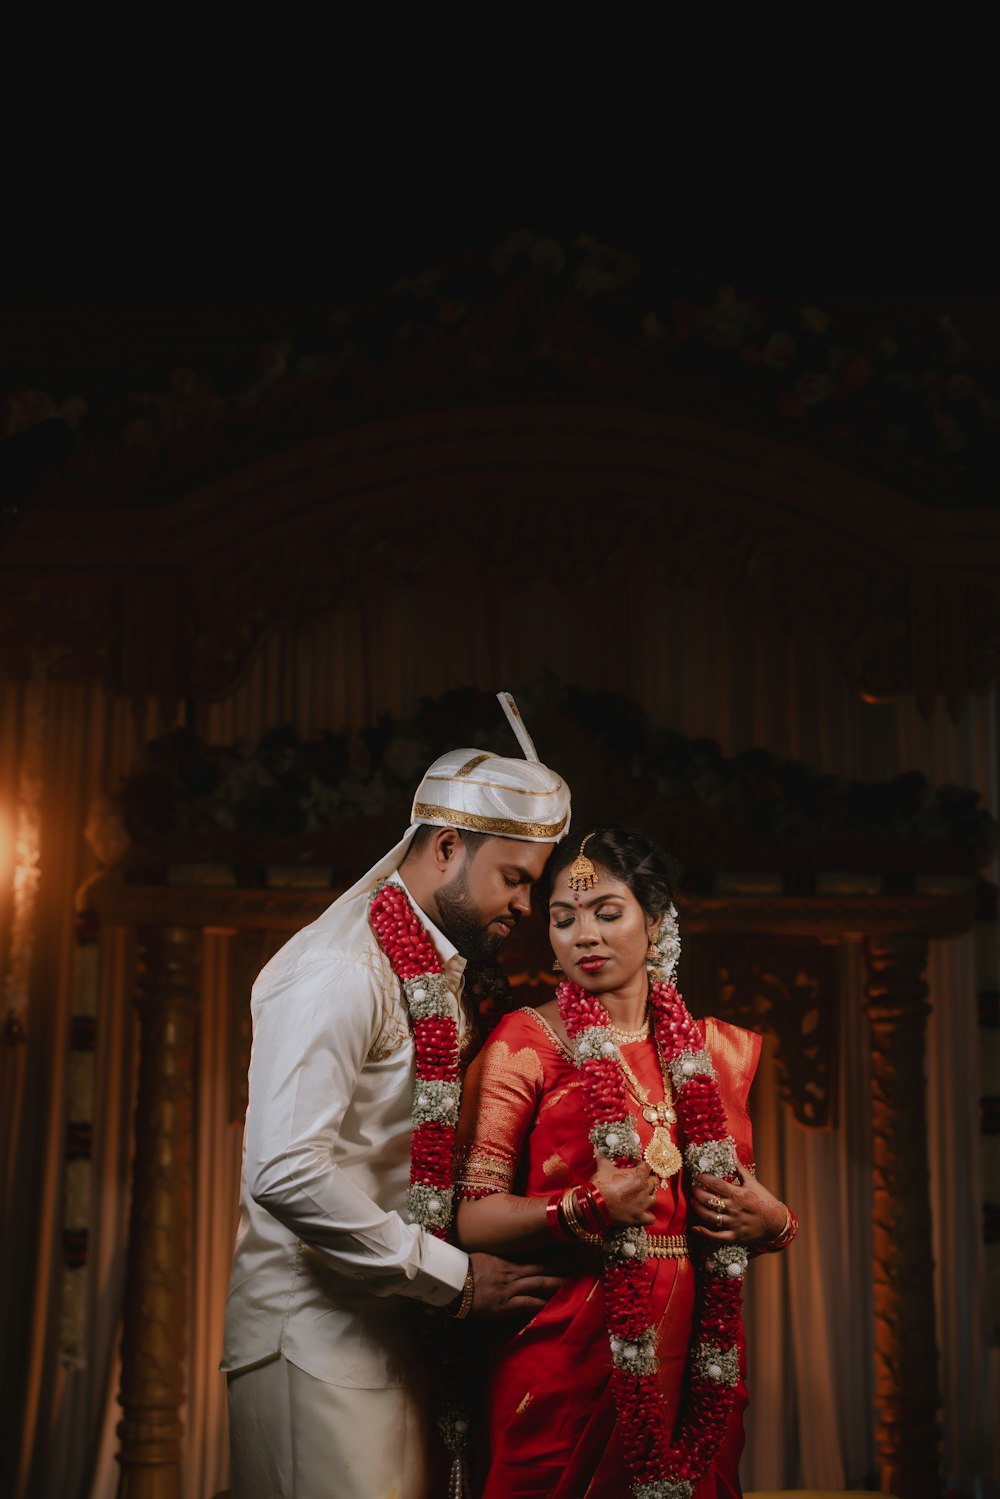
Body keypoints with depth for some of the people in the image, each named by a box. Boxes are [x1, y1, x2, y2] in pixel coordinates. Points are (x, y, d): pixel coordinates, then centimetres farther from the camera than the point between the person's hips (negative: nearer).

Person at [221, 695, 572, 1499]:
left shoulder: (438, 975, 14)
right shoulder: (341, 971, -17)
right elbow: (287, 1174, -26)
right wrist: (455, 1276, -19)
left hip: (387, 1329, 9)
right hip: (318, 1334, -9)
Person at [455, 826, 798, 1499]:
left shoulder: (718, 1050, 10)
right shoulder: (528, 1042, -3)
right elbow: (472, 1217, -9)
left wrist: (773, 1221, -4)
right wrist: (585, 1210, -23)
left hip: (696, 1358, 4)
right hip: (570, 1356, -4)